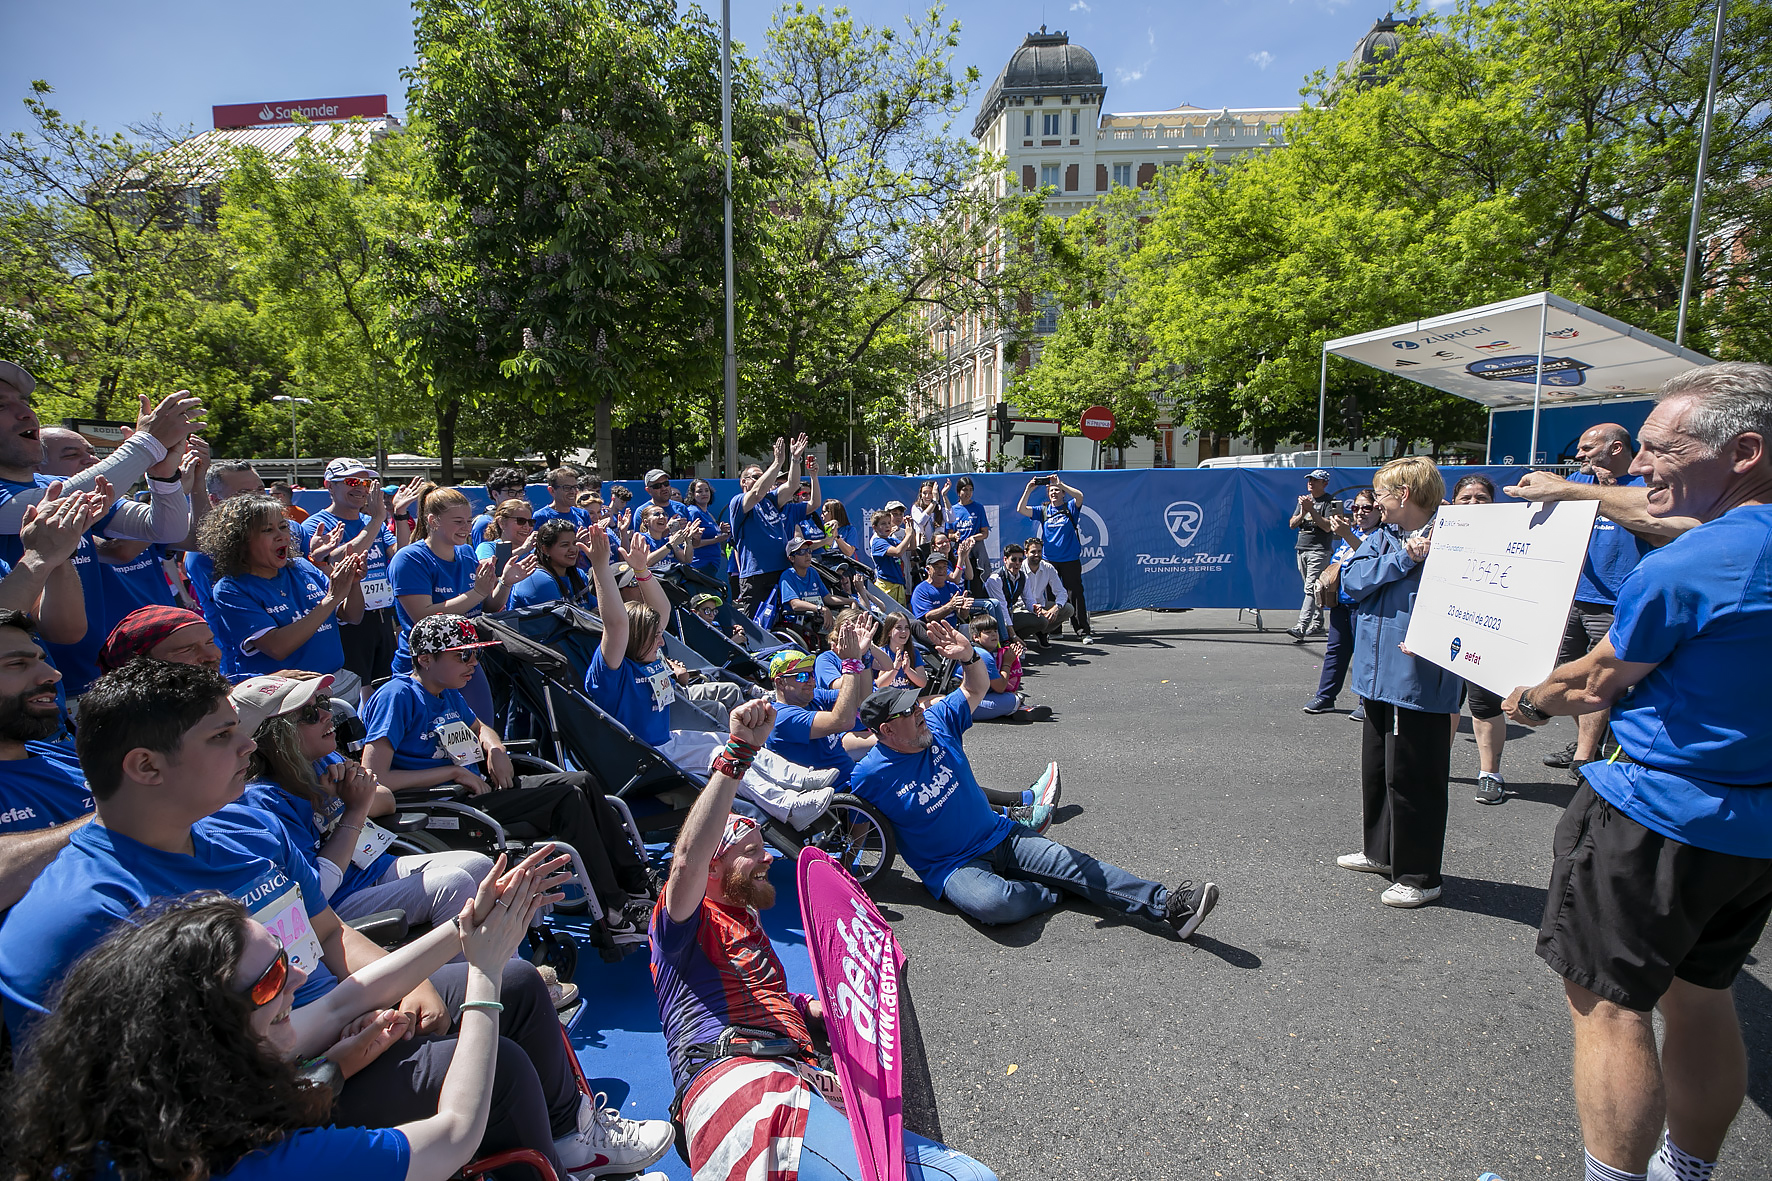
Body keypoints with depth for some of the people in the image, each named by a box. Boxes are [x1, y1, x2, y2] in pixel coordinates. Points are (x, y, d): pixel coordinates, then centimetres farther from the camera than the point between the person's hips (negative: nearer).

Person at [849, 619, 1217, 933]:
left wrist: (968, 656, -13)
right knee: (993, 903, -37)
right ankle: (1055, 892, -10)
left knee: (1074, 863, -11)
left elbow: (977, 687, 6)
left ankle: (1166, 905, -13)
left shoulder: (938, 722, -1)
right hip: (952, 867, -5)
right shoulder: (869, 777, -16)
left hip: (1001, 836, 5)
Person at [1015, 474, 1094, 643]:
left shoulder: (1070, 508, 2)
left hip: (1070, 560, -3)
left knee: (1075, 595, -4)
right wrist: (1028, 490, -10)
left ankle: (1083, 631, -2)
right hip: (1049, 560, 3)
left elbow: (1079, 496, -18)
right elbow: (1021, 510, 0)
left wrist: (1060, 483, -23)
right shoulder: (1043, 510, 9)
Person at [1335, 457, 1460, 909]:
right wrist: (1403, 557, -15)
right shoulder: (1380, 538, 8)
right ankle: (1381, 852, 37)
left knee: (1411, 777, 1)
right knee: (1376, 768, 20)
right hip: (1378, 675, 8)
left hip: (1419, 681, -8)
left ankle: (1418, 876, 16)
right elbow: (1353, 579, -5)